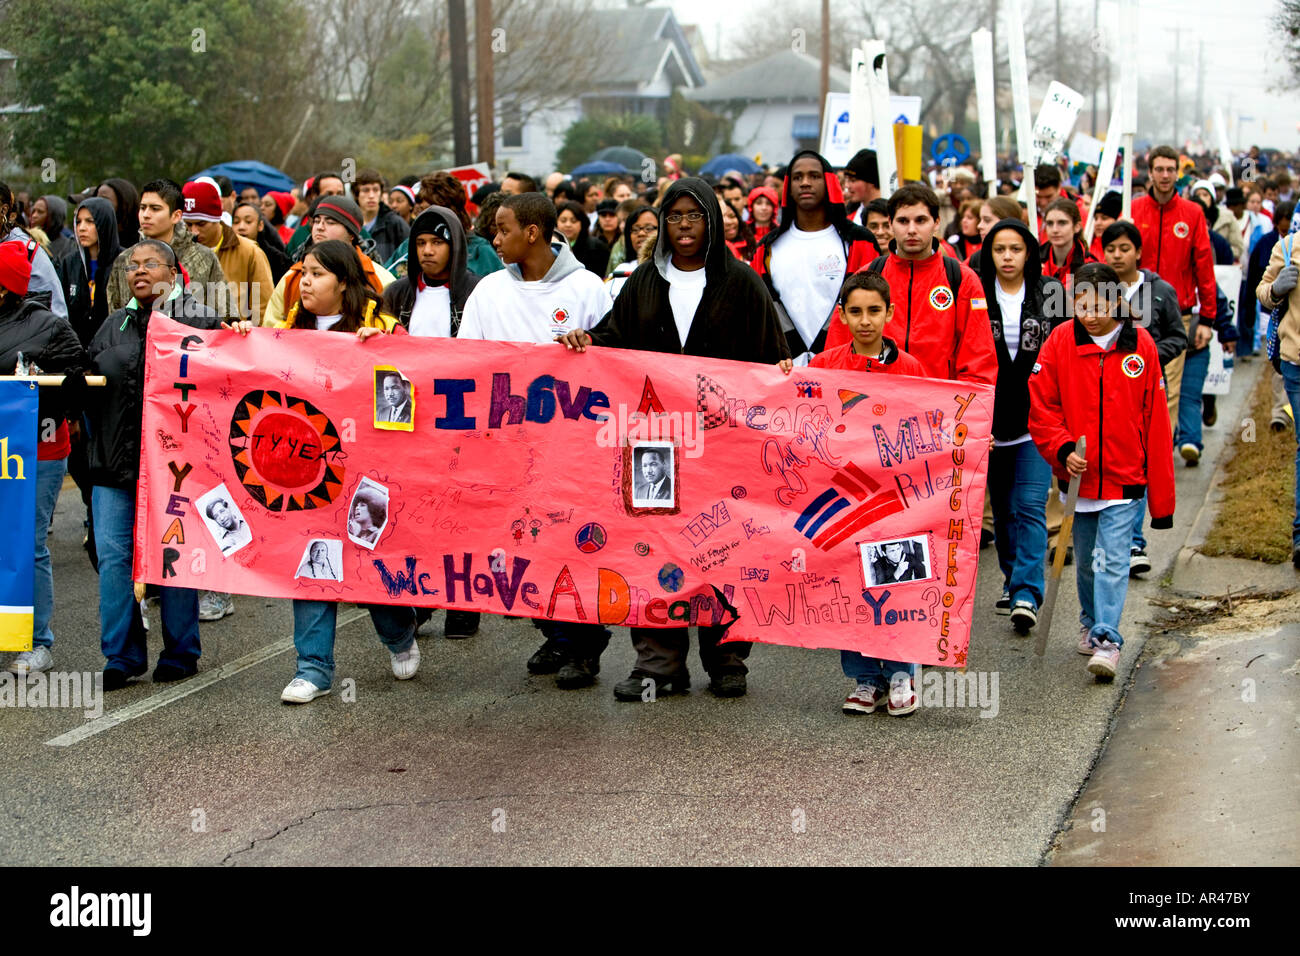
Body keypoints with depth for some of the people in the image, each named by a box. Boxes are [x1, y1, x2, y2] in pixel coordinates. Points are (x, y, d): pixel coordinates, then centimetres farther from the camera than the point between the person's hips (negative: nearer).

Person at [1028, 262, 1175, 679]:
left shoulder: (1140, 345, -4)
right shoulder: (1061, 341, -3)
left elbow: (1155, 425, -1)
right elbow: (1041, 407, 0)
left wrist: (1162, 500, 0)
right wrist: (1063, 450, -17)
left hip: (1124, 478, -2)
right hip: (1077, 478, 2)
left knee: (1112, 560, -10)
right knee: (1086, 560, 16)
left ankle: (1106, 640, -9)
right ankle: (1090, 622, 37)